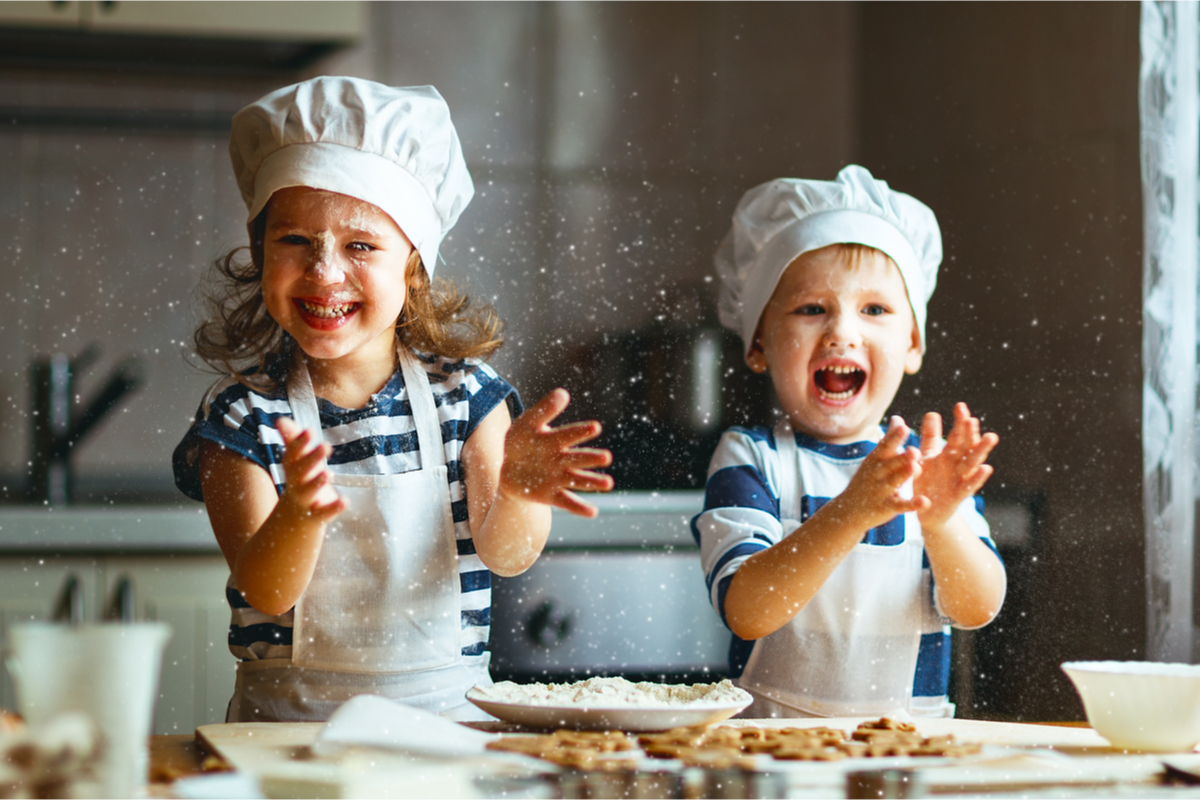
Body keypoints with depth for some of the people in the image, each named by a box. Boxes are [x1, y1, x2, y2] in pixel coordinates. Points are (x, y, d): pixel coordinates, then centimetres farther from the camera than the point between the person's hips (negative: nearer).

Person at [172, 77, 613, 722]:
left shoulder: (463, 390, 3)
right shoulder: (241, 415, -2)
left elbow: (504, 556, -6)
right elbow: (267, 594, -11)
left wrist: (516, 491, -29)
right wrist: (298, 516, -32)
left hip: (446, 710, 1)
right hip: (289, 719, -1)